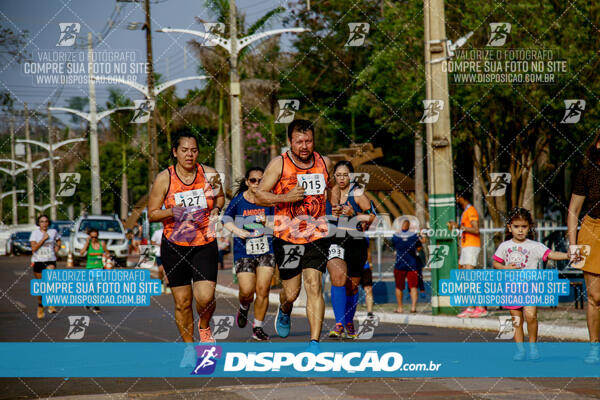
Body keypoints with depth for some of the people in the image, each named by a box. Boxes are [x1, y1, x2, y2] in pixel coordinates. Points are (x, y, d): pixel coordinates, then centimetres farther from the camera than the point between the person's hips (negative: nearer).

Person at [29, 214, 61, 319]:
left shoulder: (53, 232, 6)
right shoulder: (35, 233, 0)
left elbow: (58, 240, 27)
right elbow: (33, 248, -10)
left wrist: (57, 247, 8)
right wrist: (43, 239, -15)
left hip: (50, 260, 0)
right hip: (38, 260, 1)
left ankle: (51, 304, -25)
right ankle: (40, 306, 27)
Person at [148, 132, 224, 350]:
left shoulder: (209, 174, -1)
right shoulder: (164, 179, -5)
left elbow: (220, 197, 17)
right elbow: (152, 214, -1)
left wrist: (216, 209, -4)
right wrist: (172, 212, -19)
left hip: (205, 244, 0)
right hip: (174, 246, 0)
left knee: (205, 297, -15)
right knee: (182, 302, 3)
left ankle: (204, 327, 18)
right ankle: (189, 347, 21)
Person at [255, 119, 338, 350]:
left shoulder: (324, 163, 5)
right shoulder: (278, 164, -7)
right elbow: (260, 196, -6)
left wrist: (336, 205, 8)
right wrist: (287, 197, -21)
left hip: (317, 234, 2)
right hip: (287, 236, -2)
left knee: (314, 286, -11)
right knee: (291, 292, 5)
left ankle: (315, 342, -10)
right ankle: (284, 312, 42)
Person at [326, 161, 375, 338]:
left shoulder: (357, 194, 1)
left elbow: (373, 217, -1)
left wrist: (353, 214, -13)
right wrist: (330, 214, 2)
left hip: (356, 243, -1)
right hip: (334, 242, 1)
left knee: (352, 286, 9)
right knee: (338, 276, -26)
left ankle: (349, 322, 35)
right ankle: (339, 324, -30)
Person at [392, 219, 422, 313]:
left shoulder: (395, 236, -5)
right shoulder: (414, 235, -5)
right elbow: (419, 248, 4)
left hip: (399, 264, 0)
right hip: (412, 264, 0)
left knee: (399, 287, 12)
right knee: (413, 286, -1)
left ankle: (400, 307, 17)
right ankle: (413, 306, -17)